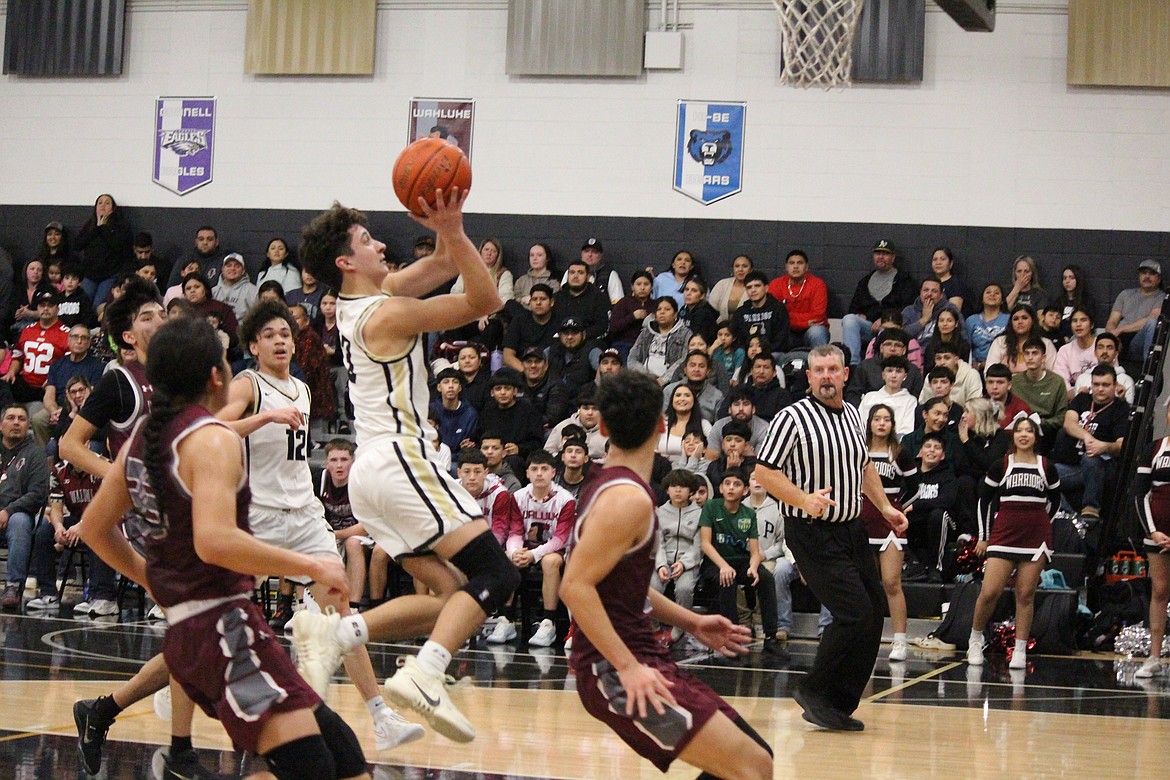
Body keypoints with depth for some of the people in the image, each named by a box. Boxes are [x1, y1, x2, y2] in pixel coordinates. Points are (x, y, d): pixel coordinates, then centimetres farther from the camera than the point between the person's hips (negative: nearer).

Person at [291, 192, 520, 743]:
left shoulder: (357, 303, 15)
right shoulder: (388, 313, -12)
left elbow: (443, 266, 22)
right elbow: (486, 301, -12)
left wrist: (445, 231, 4)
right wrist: (454, 230, -15)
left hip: (370, 470, 10)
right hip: (401, 461, -9)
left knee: (450, 595, 8)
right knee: (497, 576, -13)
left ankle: (336, 633, -4)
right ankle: (425, 673, -30)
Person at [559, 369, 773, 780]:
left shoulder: (610, 487, 14)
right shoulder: (629, 499, -16)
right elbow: (575, 586, -24)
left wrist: (690, 622, 19)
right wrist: (628, 667, -23)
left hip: (638, 657, 10)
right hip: (616, 670, -10)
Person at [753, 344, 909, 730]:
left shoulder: (853, 415, 12)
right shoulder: (792, 418, -11)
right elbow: (764, 471, -13)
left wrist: (885, 507, 20)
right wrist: (804, 500, -25)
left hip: (853, 531, 8)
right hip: (813, 534, -8)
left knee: (874, 614, 5)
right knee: (855, 614, -16)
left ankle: (838, 706, 13)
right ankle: (814, 691, 2)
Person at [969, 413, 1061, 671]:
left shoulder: (1046, 467, 6)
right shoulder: (1001, 466, 3)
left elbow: (1054, 498, 21)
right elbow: (984, 499, 9)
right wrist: (984, 535, 7)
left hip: (1036, 536, 1)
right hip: (1004, 534, -1)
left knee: (1026, 595, 0)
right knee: (989, 592, -9)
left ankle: (1020, 650, 6)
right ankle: (975, 639, 11)